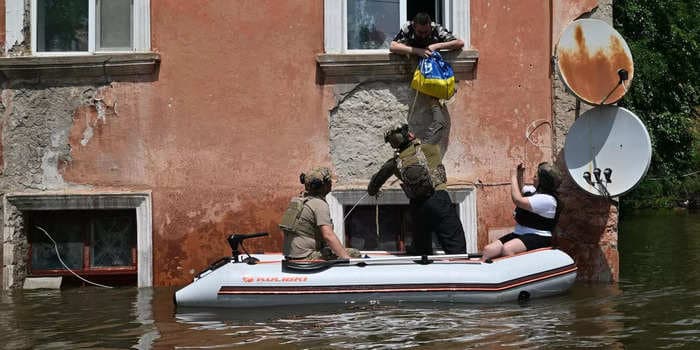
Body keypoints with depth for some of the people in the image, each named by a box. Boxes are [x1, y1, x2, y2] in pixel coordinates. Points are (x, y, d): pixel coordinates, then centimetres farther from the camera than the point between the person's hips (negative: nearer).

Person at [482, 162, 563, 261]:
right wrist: (519, 174, 19)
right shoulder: (534, 190, 13)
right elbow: (520, 191, 37)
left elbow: (518, 200, -22)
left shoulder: (547, 199, -16)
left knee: (507, 249, -37)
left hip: (538, 238, -9)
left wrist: (514, 179, -7)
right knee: (488, 250, -14)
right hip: (519, 234, 9)